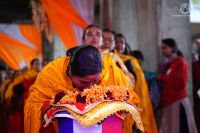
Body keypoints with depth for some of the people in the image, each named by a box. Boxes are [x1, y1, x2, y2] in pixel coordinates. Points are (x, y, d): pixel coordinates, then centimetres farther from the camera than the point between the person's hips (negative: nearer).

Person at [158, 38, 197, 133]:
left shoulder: (181, 62, -2)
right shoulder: (168, 64, 19)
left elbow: (181, 84, -15)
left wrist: (162, 78, -7)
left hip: (178, 103, -7)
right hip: (168, 104, 7)